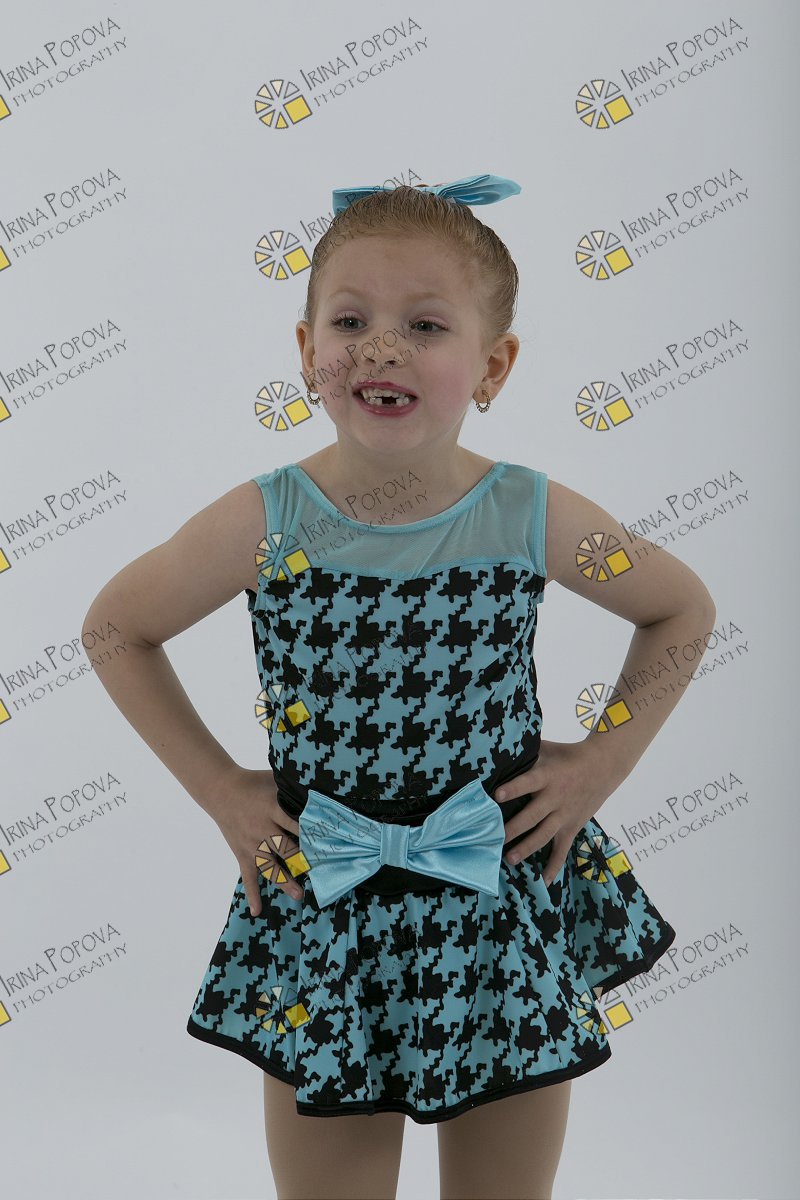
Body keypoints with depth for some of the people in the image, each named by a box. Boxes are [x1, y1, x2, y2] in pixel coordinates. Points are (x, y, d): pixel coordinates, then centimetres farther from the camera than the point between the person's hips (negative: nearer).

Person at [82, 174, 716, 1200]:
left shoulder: (535, 518, -12)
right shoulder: (266, 523, -13)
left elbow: (684, 610, 6)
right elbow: (116, 626, 2)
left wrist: (605, 759, -2)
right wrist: (218, 789, -2)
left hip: (507, 904, 1)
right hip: (325, 921, 0)